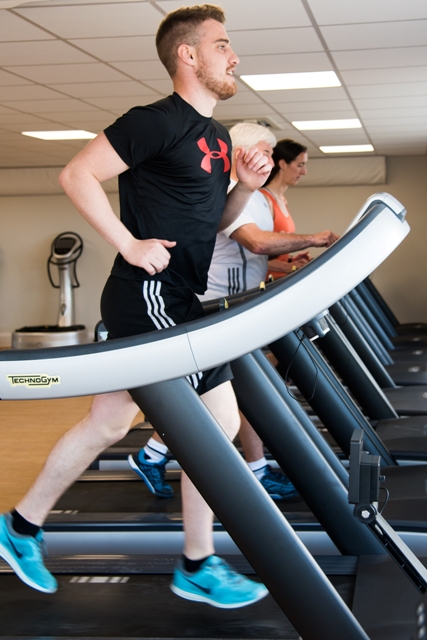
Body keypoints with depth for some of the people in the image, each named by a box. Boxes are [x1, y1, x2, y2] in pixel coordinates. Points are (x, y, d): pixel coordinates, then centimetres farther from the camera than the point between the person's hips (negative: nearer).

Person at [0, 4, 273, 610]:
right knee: (217, 422, -5)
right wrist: (132, 245, -19)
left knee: (107, 424, 15)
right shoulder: (158, 122, -13)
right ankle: (198, 567, 9)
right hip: (150, 297, -10)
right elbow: (77, 175, -16)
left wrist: (246, 186, 4)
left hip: (172, 301, 10)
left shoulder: (216, 135, 15)